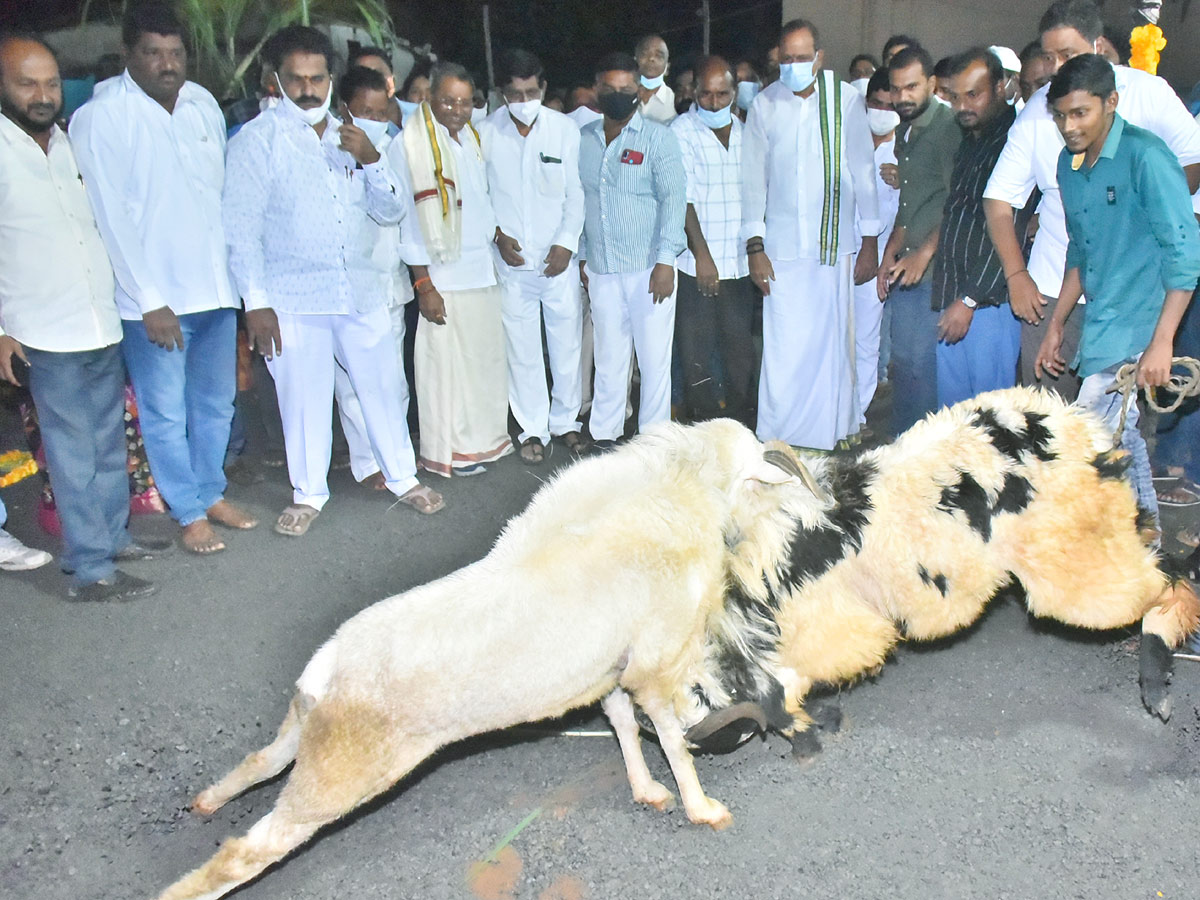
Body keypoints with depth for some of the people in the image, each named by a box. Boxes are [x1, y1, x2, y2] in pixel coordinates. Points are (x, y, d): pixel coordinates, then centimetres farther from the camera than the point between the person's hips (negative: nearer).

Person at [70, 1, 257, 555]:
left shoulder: (203, 103, 7)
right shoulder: (100, 117, -9)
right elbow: (110, 217, -11)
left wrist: (235, 270, 8)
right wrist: (150, 302, -13)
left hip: (215, 287, 5)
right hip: (155, 299, -5)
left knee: (216, 402, 16)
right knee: (165, 413, 5)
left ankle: (212, 493, 33)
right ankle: (190, 513, 21)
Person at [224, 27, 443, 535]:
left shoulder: (351, 137, 11)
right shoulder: (258, 139, -2)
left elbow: (393, 211, 6)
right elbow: (242, 225, -5)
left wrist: (371, 161, -12)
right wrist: (255, 301, -11)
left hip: (362, 292, 4)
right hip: (292, 299, -3)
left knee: (383, 387, 9)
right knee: (302, 399, 4)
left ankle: (403, 478, 27)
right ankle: (308, 494, 23)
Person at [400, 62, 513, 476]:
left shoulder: (471, 138, 12)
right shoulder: (412, 143, -9)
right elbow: (409, 217, -12)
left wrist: (499, 235, 7)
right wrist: (423, 284, -15)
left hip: (483, 268, 7)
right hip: (444, 274, -7)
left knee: (488, 354, 11)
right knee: (447, 360, -1)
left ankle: (486, 436, 26)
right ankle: (448, 450, 12)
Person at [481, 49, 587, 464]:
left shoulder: (565, 128, -1)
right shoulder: (486, 132, -2)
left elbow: (576, 193, 1)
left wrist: (566, 243, -8)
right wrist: (496, 235, -7)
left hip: (559, 259, 1)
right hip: (511, 261, 0)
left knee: (567, 344, 7)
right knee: (522, 350, 6)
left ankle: (566, 420, 25)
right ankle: (532, 429, 20)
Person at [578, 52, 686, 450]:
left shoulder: (657, 138, -2)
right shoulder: (583, 139, 10)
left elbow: (673, 198, -7)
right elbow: (578, 201, 15)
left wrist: (666, 261, -15)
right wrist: (581, 256, 13)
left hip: (648, 268, -3)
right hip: (601, 269, 4)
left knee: (654, 357, 1)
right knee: (609, 357, 10)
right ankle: (604, 436, 20)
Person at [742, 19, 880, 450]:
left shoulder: (846, 99, 0)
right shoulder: (764, 105, 4)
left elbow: (864, 172, 4)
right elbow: (753, 179, 6)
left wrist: (870, 243, 3)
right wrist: (755, 247, 1)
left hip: (835, 245, 0)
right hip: (782, 247, 1)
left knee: (832, 342, 3)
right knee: (782, 347, -1)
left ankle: (830, 436, 16)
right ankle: (777, 443, 9)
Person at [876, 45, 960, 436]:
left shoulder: (947, 128, -9)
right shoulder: (905, 132, 17)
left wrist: (925, 252, -20)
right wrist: (890, 253, 16)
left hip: (934, 270, -8)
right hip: (905, 269, 8)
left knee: (922, 363, -6)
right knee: (903, 358, 12)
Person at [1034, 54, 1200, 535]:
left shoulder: (1145, 156, -15)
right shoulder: (1069, 162, 8)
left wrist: (1161, 344, -20)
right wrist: (1055, 326, 17)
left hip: (1135, 330, -8)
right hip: (1098, 328, 8)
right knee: (1119, 437, 15)